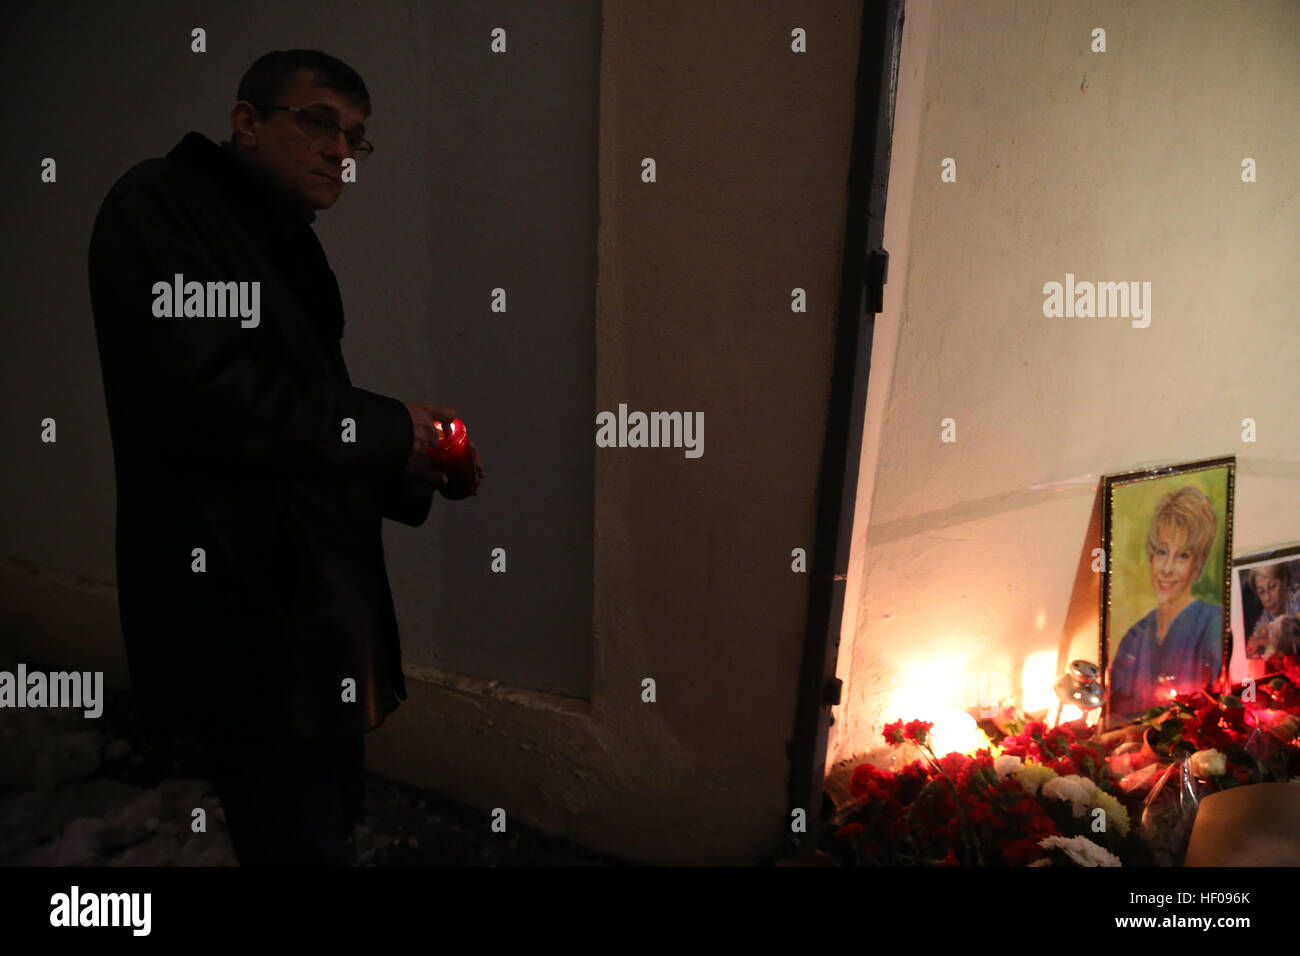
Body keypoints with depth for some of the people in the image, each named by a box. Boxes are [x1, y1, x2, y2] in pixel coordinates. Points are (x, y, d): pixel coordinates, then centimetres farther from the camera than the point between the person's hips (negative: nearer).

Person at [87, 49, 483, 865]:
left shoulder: (284, 245, 18)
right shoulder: (160, 208, -8)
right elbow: (196, 393, -24)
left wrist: (416, 471, 0)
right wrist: (386, 432, -15)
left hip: (324, 606, 9)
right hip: (250, 615, -9)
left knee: (331, 826, 20)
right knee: (303, 846, 1)